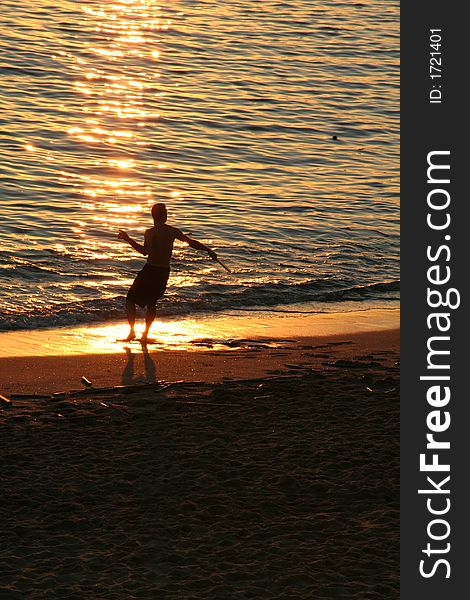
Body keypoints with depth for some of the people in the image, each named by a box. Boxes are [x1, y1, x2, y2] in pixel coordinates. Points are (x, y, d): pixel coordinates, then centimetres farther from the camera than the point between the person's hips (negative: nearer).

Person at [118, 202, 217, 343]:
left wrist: (128, 239, -27)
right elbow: (191, 242, 4)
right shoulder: (173, 231, 1)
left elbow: (145, 251, -28)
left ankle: (132, 331, -4)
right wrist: (209, 251, 12)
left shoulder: (150, 232, -13)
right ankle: (145, 334, 18)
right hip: (164, 272, 5)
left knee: (130, 300, 7)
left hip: (150, 270, -5)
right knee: (151, 303, 20)